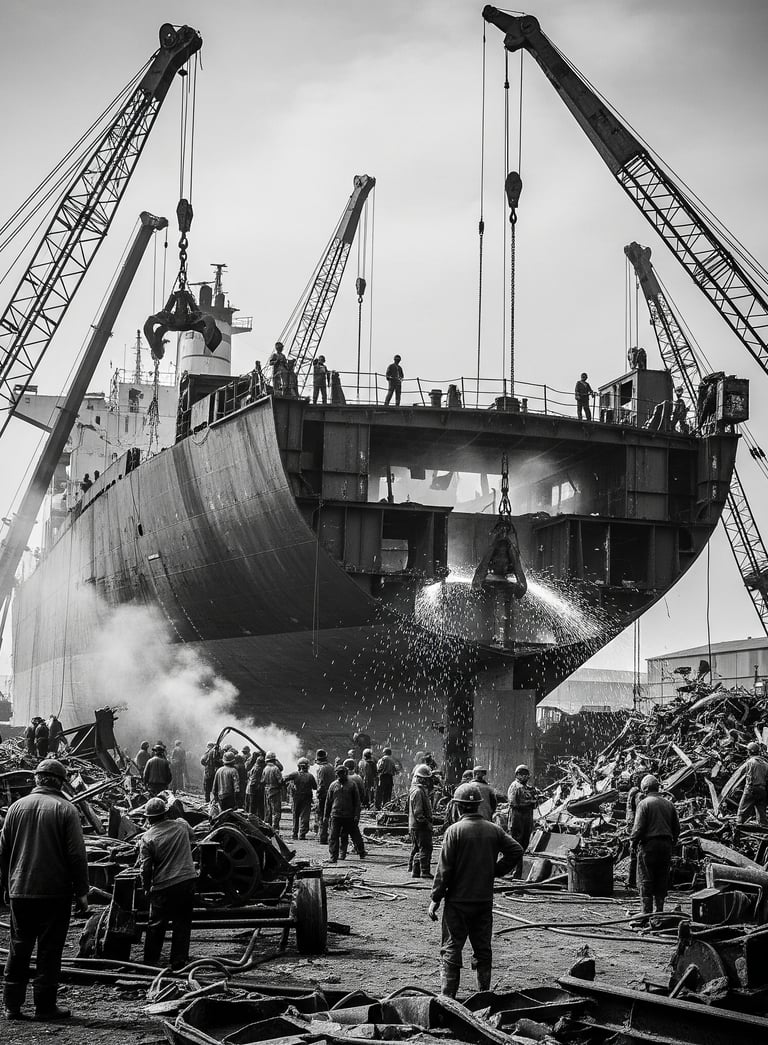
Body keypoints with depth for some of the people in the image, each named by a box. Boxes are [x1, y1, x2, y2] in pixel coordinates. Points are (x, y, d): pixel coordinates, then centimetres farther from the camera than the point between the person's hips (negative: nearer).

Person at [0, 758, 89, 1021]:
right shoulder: (66, 809, -7)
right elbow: (76, 854, -9)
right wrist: (81, 891, -4)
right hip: (54, 891, -4)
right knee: (49, 950, 2)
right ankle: (45, 1006, 4)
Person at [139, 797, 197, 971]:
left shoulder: (147, 838, -7)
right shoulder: (181, 825, 3)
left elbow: (146, 868, -6)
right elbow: (192, 837, 27)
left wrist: (147, 888, 9)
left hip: (163, 885, -2)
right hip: (187, 881, 2)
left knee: (156, 924, 10)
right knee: (182, 922, 10)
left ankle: (150, 961, 16)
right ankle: (179, 961, 11)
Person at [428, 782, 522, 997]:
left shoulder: (455, 830, -12)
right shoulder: (493, 830, 2)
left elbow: (444, 868, -12)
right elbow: (516, 850, -1)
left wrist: (435, 899, -6)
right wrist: (495, 871, 7)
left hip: (458, 900, -4)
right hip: (485, 899, 4)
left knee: (451, 949, 2)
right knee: (483, 949, 13)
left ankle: (447, 996, -1)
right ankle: (484, 994, 17)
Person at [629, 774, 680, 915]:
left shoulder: (644, 804, -7)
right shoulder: (669, 804, 10)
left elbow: (638, 827, -13)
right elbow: (676, 828, 12)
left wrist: (633, 842, 0)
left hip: (649, 844, -5)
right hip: (666, 845, 5)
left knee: (646, 881, 0)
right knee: (662, 881, 11)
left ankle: (647, 912, -2)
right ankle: (660, 911, 12)